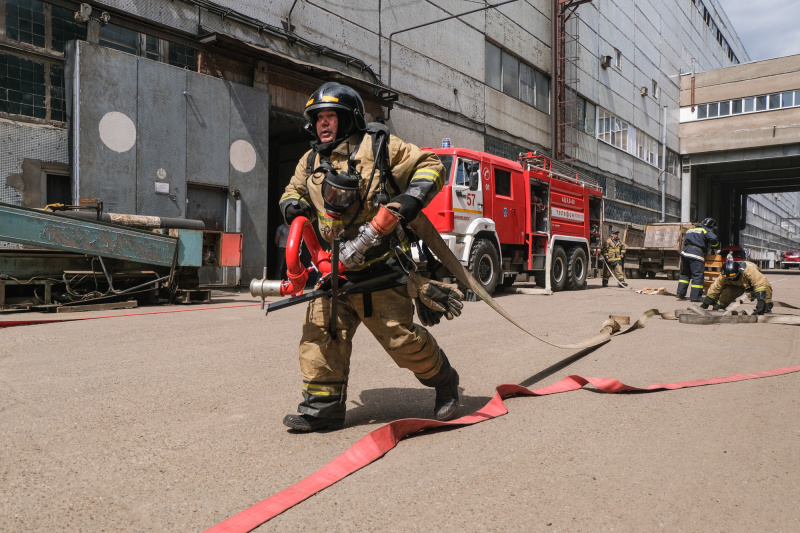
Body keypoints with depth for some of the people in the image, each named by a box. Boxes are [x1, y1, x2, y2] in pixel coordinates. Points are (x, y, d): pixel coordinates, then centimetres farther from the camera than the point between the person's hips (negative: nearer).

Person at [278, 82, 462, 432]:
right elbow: (293, 192, 28)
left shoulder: (379, 146, 0)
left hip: (381, 269, -5)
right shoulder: (311, 162, 15)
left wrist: (412, 197, -18)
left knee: (401, 337, -4)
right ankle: (323, 407, 10)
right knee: (320, 331, -3)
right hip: (336, 269, 5)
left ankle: (444, 382, 21)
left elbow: (430, 165, 0)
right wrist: (293, 206, 4)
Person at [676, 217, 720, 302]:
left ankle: (680, 294, 13)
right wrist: (716, 250, 6)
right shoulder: (706, 231, 6)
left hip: (685, 252, 7)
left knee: (684, 273, 16)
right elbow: (713, 239, -8)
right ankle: (695, 297, -5)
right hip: (696, 253, -7)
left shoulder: (690, 230, 28)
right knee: (697, 275, -3)